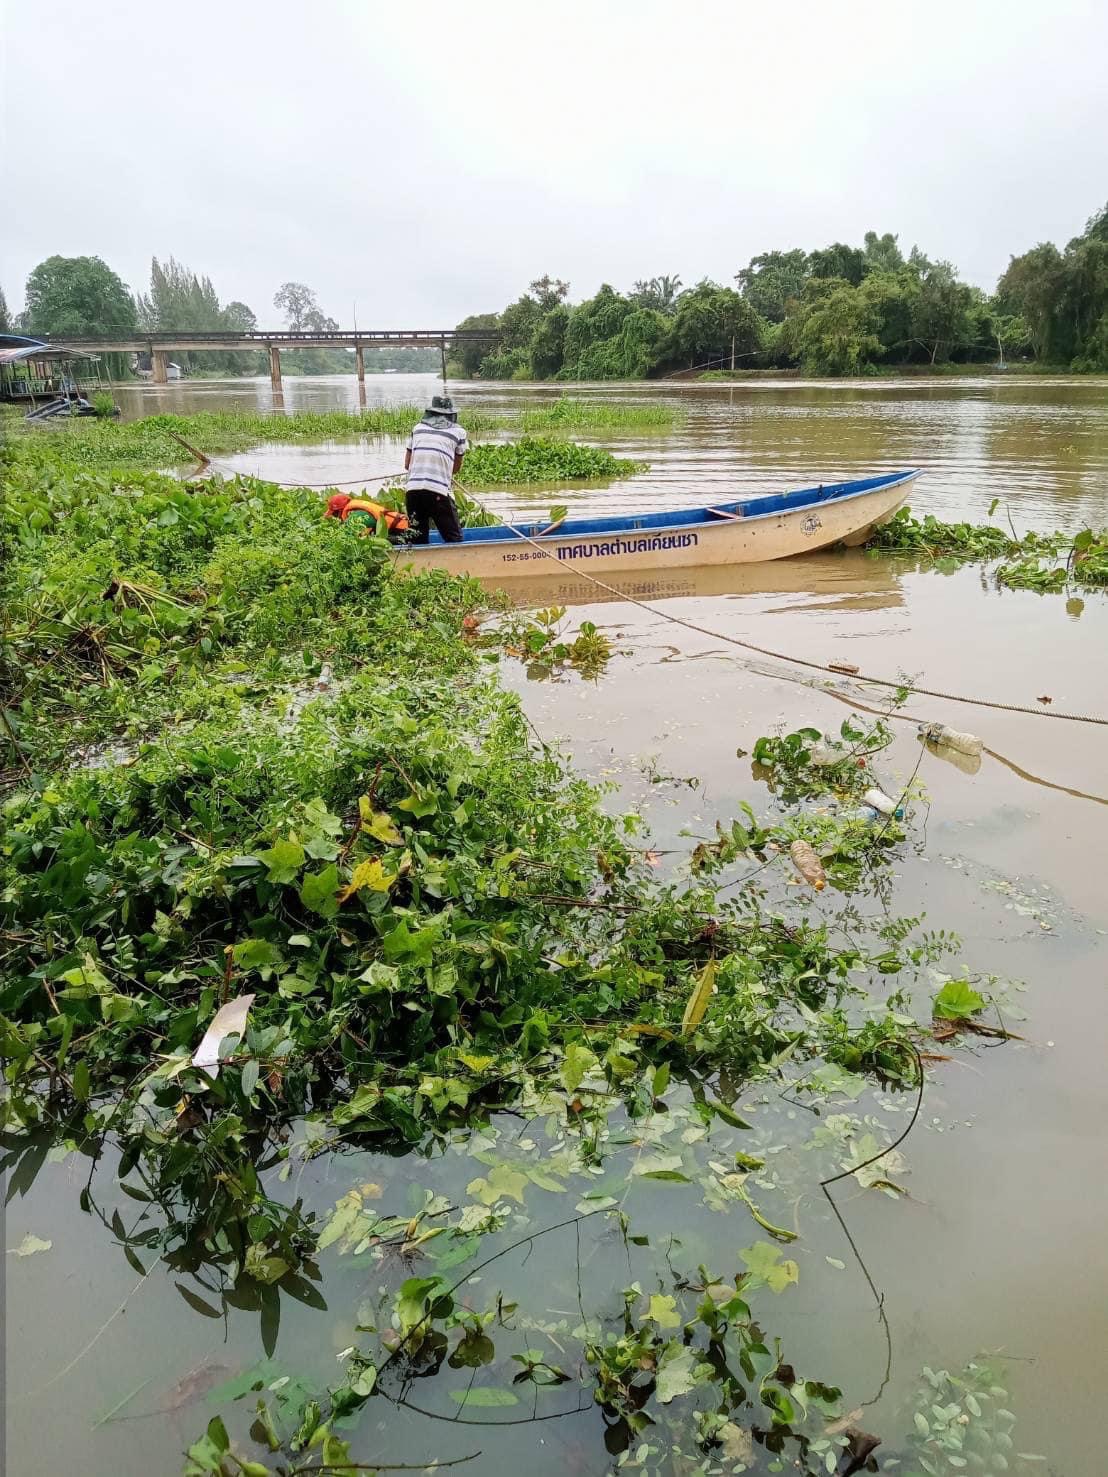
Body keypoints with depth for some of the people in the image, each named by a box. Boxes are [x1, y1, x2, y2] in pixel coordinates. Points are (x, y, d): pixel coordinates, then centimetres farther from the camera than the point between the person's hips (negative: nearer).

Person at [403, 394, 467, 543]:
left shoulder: (417, 428, 17)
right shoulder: (458, 432, 10)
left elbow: (407, 465, 19)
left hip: (413, 489, 4)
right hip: (439, 492, -4)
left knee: (418, 540, 12)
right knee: (453, 539, 2)